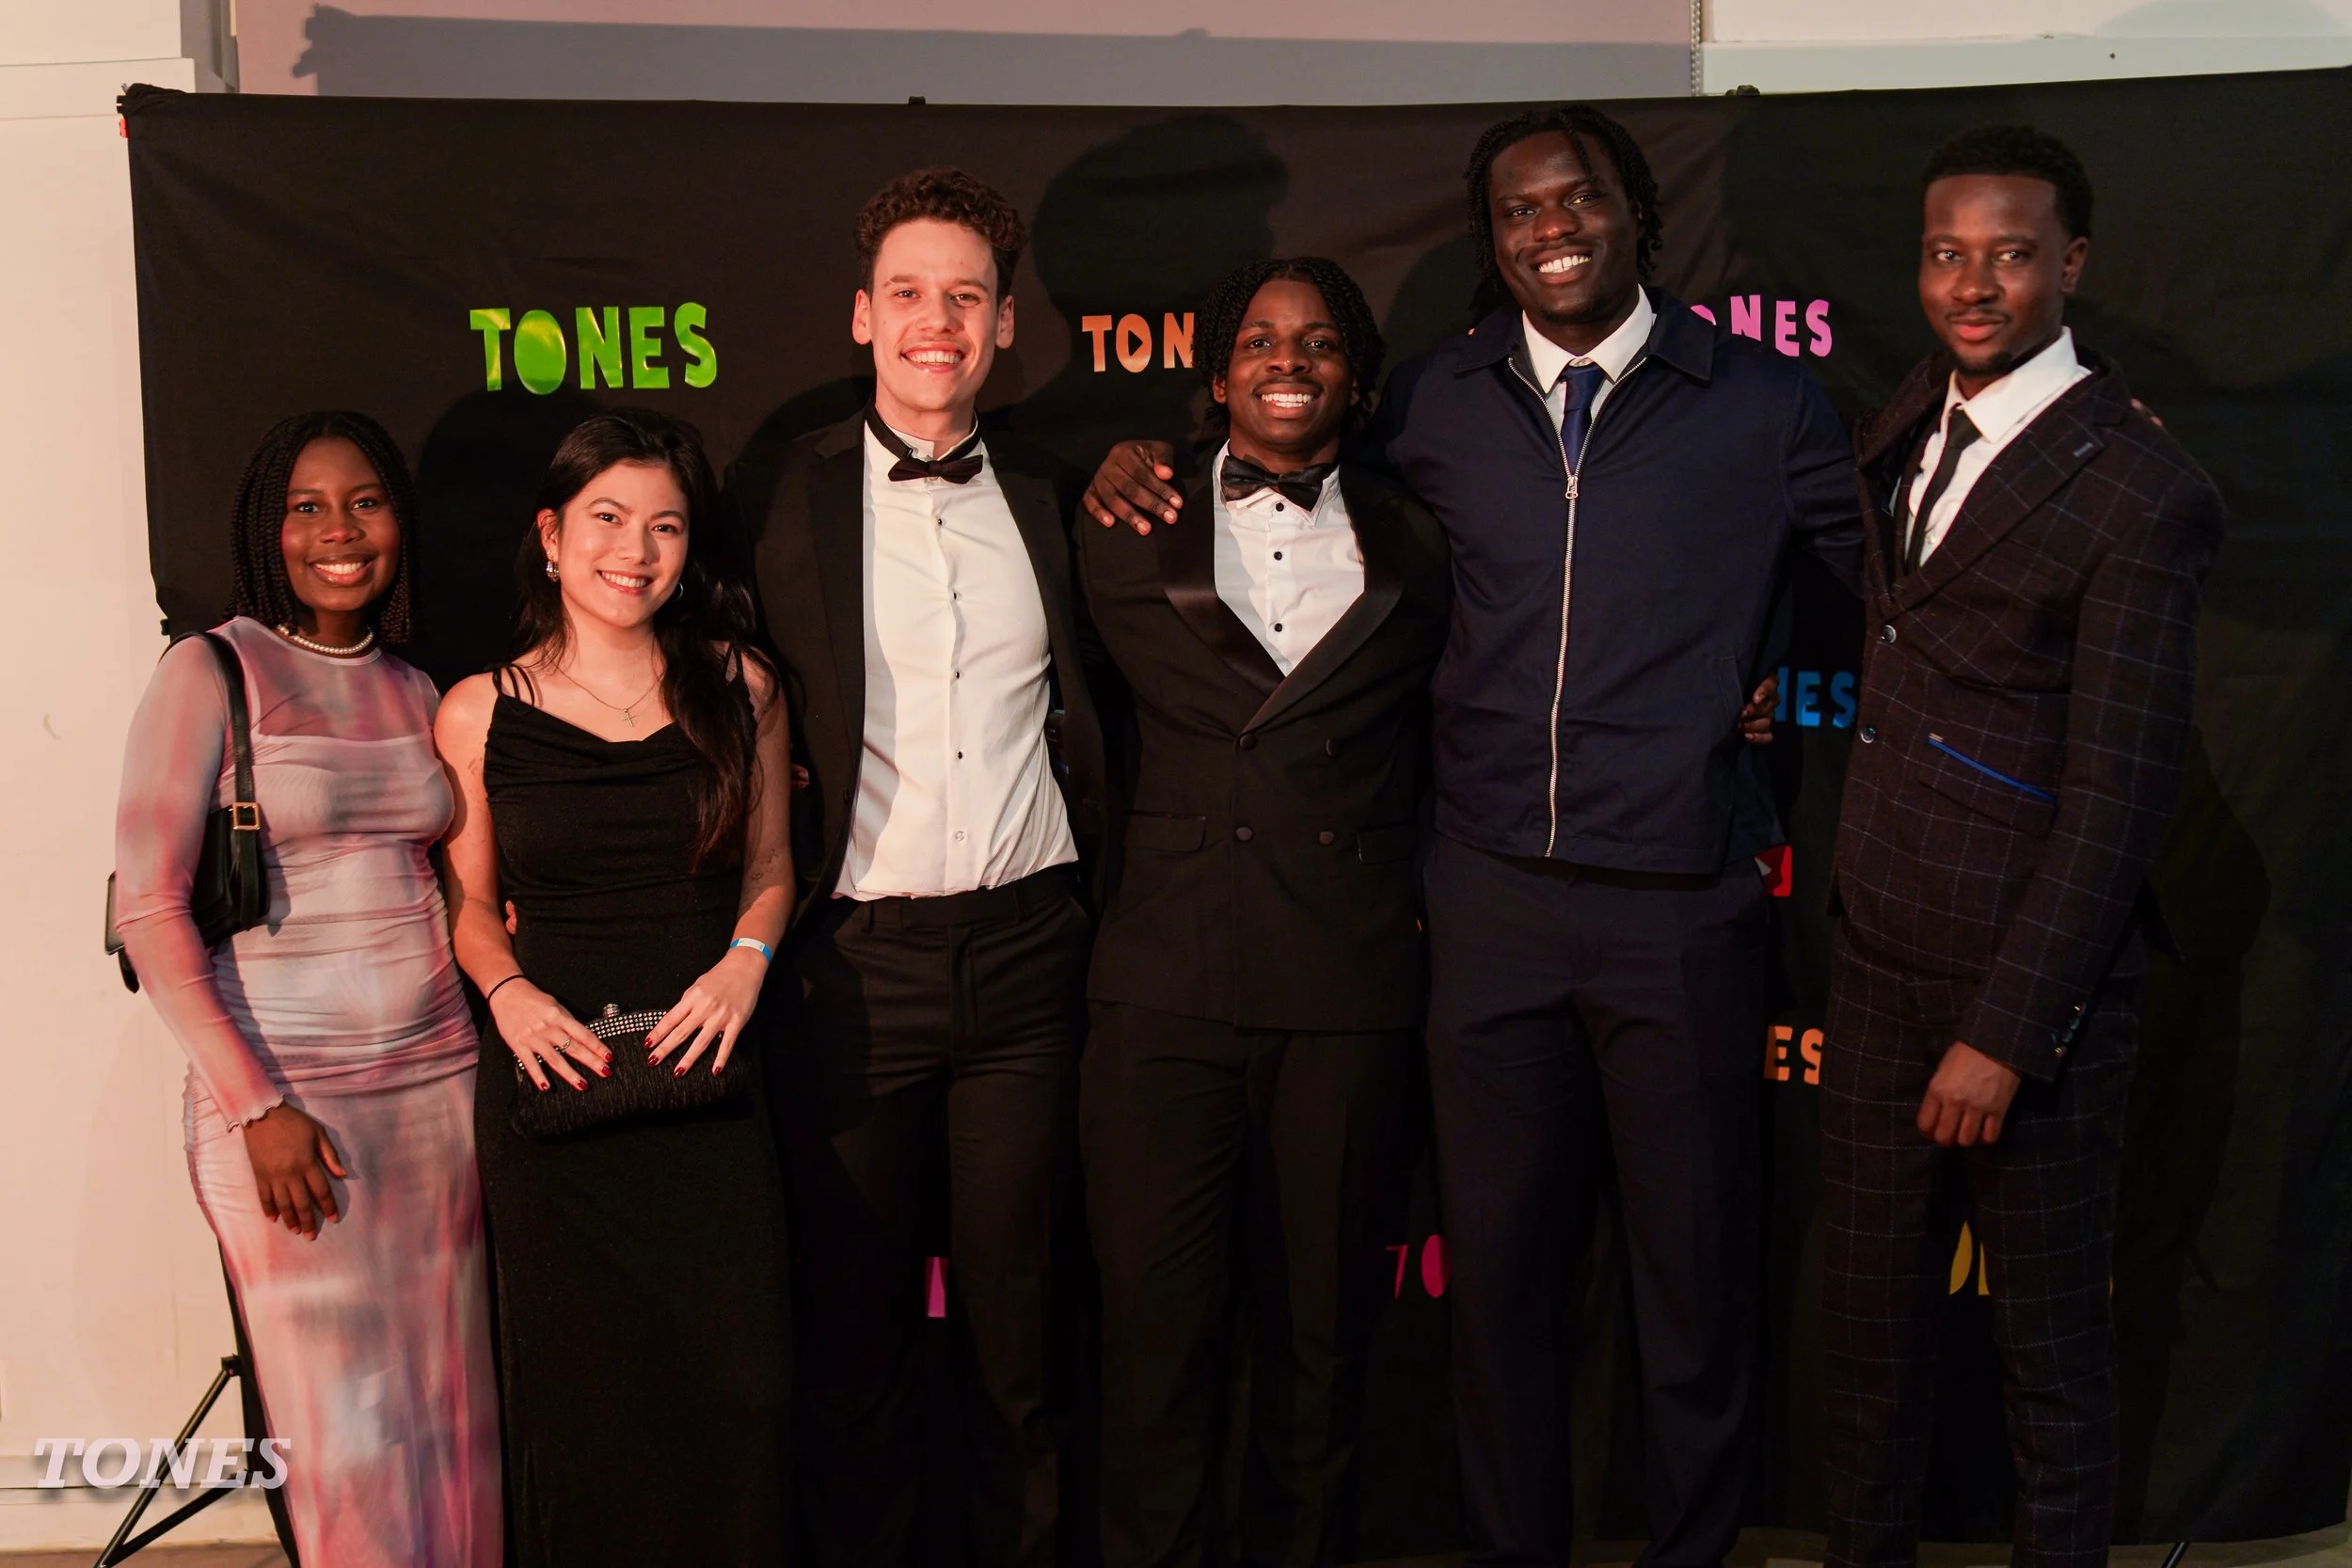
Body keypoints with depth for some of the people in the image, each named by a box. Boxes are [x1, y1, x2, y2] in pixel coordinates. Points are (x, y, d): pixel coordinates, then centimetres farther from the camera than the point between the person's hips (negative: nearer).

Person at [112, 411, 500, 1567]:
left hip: (437, 1081, 5)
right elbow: (149, 906, -8)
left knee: (453, 1421, 9)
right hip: (281, 1094, -5)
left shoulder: (415, 693, 12)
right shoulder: (212, 672, -4)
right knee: (349, 1438, -1)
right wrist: (255, 1105, -14)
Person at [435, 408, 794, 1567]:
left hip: (709, 1081, 1)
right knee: (577, 1390, 7)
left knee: (732, 1382, -1)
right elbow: (471, 900, 10)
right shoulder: (480, 713, 2)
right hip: (554, 1082, 0)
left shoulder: (739, 689, 5)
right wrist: (511, 994, -8)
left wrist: (745, 961, -7)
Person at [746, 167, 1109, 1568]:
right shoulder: (792, 494, 1)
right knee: (856, 1321, 8)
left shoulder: (1051, 494, 9)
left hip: (1027, 947, 2)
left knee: (1019, 1314, 11)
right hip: (861, 961, -2)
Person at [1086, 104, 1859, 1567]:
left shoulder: (1757, 397, 1)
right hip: (1494, 896, 2)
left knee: (1697, 1269, 9)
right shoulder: (1439, 401, 6)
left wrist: (1791, 697, 2)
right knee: (1496, 1263, 12)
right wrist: (1143, 466, 6)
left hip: (1684, 901, -2)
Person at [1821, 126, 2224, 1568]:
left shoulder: (2139, 490, -15)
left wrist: (2005, 1034, -18)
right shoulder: (1911, 420, 8)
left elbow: (2119, 796, -17)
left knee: (2049, 1340, 9)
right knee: (1871, 1316, 16)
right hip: (1882, 958, 7)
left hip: (2031, 976, -7)